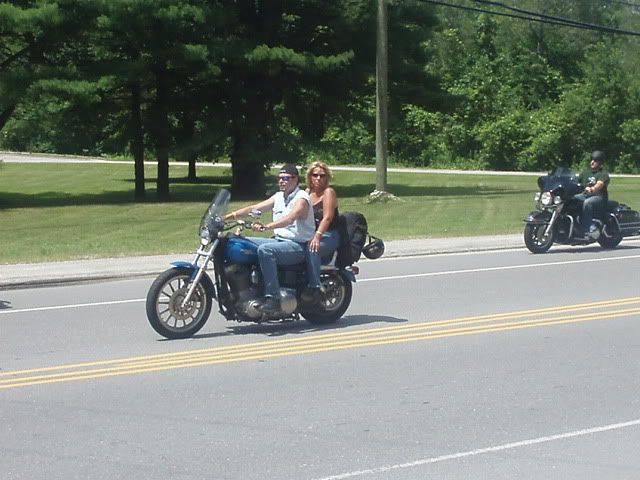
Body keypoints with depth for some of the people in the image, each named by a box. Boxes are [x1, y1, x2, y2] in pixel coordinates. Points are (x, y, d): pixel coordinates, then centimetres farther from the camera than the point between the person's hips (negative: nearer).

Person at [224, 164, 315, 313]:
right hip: (279, 240, 9)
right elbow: (254, 207, 8)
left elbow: (290, 218, -31)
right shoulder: (279, 197, 14)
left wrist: (266, 226, -45)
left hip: (298, 246, -9)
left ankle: (273, 298, -35)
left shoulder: (301, 198, -12)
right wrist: (233, 214, -5)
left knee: (264, 250, -34)